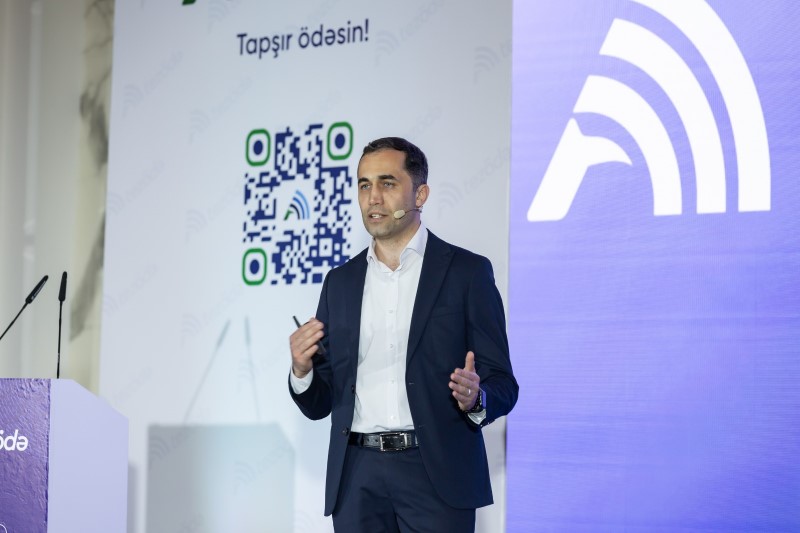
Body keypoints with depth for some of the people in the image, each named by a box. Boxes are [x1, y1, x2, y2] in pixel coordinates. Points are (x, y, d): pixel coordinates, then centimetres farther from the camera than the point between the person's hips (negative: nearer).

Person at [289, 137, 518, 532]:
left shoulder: (467, 272, 2)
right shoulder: (340, 283, 13)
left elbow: (502, 385, 0)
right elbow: (319, 404, 14)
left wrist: (475, 398, -22)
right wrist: (301, 370, -8)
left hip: (436, 474, -3)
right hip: (358, 480, 3)